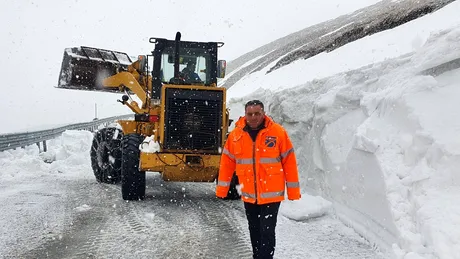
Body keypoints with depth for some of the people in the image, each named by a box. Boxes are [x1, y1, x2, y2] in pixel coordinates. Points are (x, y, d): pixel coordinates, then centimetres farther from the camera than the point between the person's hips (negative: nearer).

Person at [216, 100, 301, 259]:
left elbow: (289, 162, -4)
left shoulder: (278, 133, -8)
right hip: (248, 195, 4)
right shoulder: (236, 135, -1)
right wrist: (221, 189, 6)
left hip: (271, 195, -3)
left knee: (267, 233, -6)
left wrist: (293, 191, -3)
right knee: (254, 232, 18)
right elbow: (227, 162, 6)